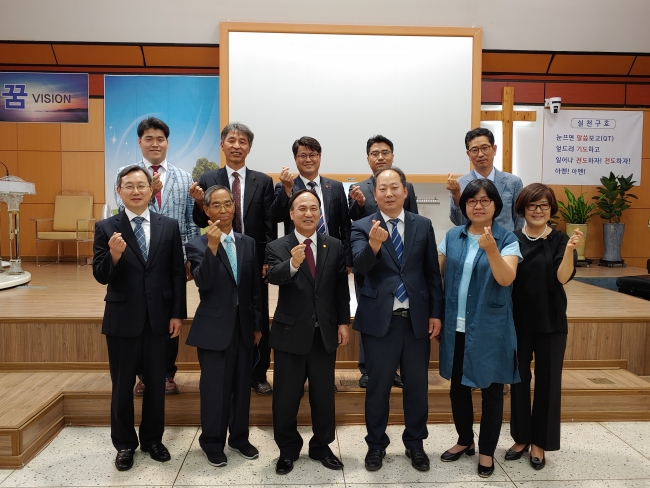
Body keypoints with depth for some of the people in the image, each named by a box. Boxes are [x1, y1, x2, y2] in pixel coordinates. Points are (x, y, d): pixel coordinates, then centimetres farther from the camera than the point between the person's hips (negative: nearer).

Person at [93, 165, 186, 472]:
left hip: (158, 318, 1)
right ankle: (125, 444, 32)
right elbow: (101, 276, -8)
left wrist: (178, 314, -3)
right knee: (122, 385, 13)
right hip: (121, 319, -1)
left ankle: (152, 439, 33)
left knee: (156, 383, 14)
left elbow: (177, 273, 1)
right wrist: (114, 255, -29)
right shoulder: (105, 228, -4)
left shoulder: (169, 226, 0)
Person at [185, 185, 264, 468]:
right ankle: (212, 443, 26)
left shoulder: (248, 243, 6)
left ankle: (239, 438, 33)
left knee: (242, 386, 15)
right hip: (214, 328, -4)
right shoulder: (197, 245, -6)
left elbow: (255, 288, 10)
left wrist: (257, 324, 11)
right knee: (214, 388, 6)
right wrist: (212, 246, -33)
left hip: (243, 326, 4)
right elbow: (203, 282, -23)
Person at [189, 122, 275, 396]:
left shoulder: (263, 181, 1)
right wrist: (199, 203, -22)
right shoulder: (207, 180, 1)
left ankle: (258, 376, 24)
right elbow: (201, 223, -3)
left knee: (258, 320, 9)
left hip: (255, 261, 0)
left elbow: (270, 226, -1)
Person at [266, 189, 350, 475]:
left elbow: (341, 288, 5)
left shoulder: (334, 247, 3)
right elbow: (273, 276, -25)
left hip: (325, 332, 2)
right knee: (286, 396, 9)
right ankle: (288, 449, 28)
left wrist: (343, 322, 1)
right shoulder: (277, 247, -5)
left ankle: (321, 446, 33)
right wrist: (292, 264, -45)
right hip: (290, 332, -2)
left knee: (324, 394, 14)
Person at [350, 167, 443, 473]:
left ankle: (415, 444, 33)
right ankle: (376, 444, 30)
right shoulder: (362, 227, -4)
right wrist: (374, 245, -41)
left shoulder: (423, 225, 4)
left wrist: (436, 313, 3)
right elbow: (360, 265, -21)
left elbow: (432, 273, 6)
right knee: (378, 386, 11)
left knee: (417, 386, 14)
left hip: (417, 318, 2)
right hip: (379, 319, -2)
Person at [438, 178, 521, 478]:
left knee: (490, 390, 9)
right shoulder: (452, 237, 3)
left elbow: (506, 279, -21)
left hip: (489, 329, -3)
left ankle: (487, 451, 28)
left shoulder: (507, 239, -8)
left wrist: (491, 249, -37)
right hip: (456, 327, 4)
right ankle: (465, 440, 37)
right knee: (458, 387, 16)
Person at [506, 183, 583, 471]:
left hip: (550, 322, 0)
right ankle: (521, 437, 28)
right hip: (517, 321, 1)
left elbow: (563, 277, -18)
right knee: (519, 379, 11)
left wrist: (570, 250, -33)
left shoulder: (560, 240, -3)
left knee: (548, 381, 8)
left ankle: (539, 442, 24)